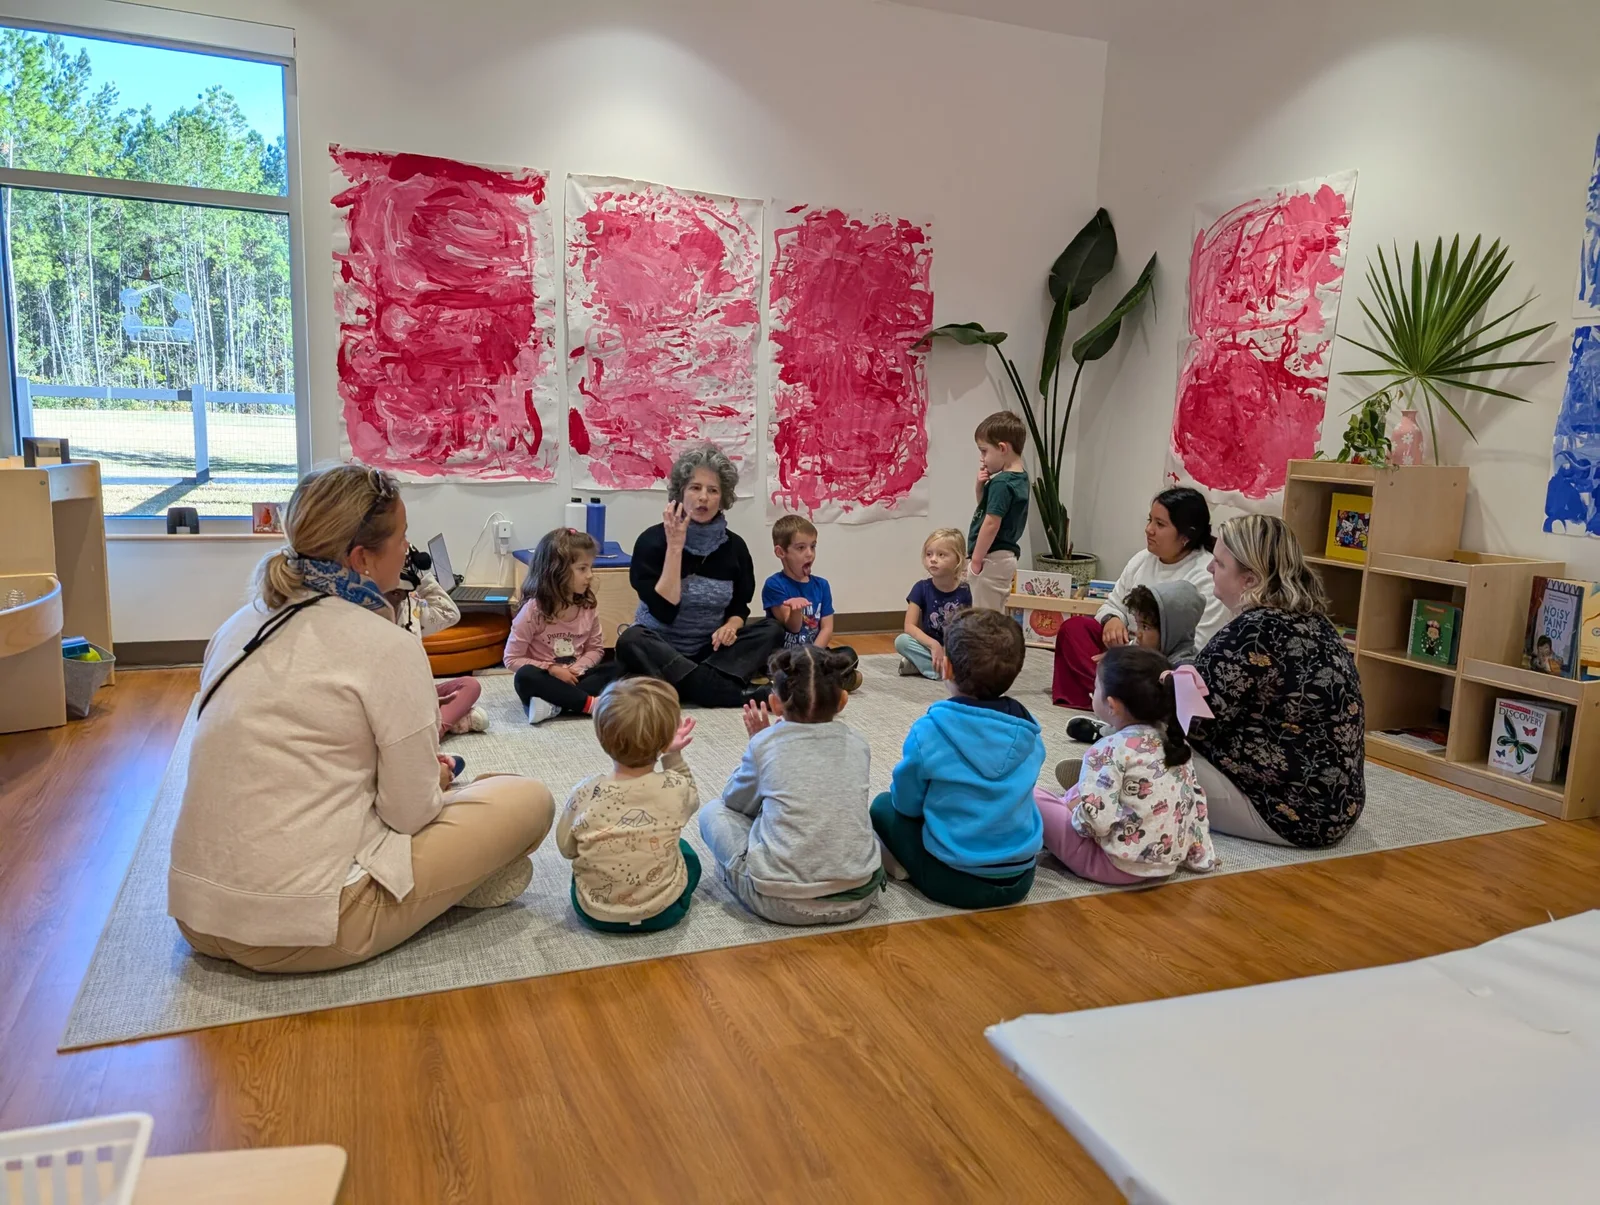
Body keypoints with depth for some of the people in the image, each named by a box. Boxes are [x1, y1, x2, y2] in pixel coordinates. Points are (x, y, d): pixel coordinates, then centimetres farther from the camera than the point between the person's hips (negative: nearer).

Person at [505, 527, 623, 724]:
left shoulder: (588, 606, -1)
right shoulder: (533, 609, -14)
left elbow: (596, 648, 7)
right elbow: (512, 659, -12)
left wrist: (579, 667, -14)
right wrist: (551, 669, -22)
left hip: (573, 678, 4)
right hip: (547, 678, -4)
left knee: (618, 669, -18)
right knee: (525, 677, -36)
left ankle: (556, 705, -29)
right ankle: (591, 703, -31)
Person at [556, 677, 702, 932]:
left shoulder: (585, 793, -16)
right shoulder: (675, 787, -16)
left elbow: (566, 848, 1)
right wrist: (674, 756, 7)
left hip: (595, 912, 1)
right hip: (664, 911, -1)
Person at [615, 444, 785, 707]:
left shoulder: (734, 546, 0)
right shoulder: (653, 540, -11)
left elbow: (739, 607, 10)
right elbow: (664, 611, -20)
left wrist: (731, 627, -14)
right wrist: (674, 547, -22)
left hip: (711, 650, 4)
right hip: (660, 652, -3)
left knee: (772, 630, -17)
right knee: (630, 641, -35)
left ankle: (695, 686, -35)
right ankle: (736, 694, -37)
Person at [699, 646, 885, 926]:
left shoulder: (765, 744, -1)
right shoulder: (858, 746, 7)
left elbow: (735, 802, 16)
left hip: (781, 903, -4)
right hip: (857, 897, 4)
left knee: (714, 811, 17)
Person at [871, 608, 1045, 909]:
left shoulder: (929, 730, -17)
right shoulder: (1027, 732, -3)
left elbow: (907, 803, -5)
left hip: (954, 881, -3)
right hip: (1020, 878, 4)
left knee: (884, 805, 17)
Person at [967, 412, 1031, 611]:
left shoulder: (1001, 483, -19)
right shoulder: (1020, 479, 11)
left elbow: (991, 524, -22)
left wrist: (976, 560, -16)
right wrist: (981, 485, 4)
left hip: (992, 558, -10)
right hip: (1005, 556, 10)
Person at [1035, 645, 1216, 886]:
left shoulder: (1110, 749, -21)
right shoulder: (1175, 739, 1)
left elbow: (1095, 819, -27)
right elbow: (1196, 800, 9)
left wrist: (1073, 810, -6)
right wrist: (1199, 854, 18)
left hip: (1117, 864, -8)